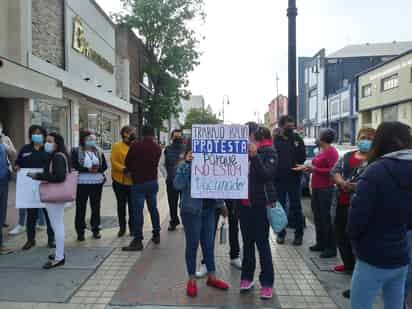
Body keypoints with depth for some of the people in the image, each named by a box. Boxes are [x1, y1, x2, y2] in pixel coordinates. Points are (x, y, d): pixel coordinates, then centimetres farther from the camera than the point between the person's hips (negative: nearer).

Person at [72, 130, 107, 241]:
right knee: (81, 208, 2)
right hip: (81, 183, -3)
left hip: (97, 183, 3)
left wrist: (97, 169, -15)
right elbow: (74, 166, -11)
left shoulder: (99, 152, 11)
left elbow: (104, 166, 6)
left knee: (96, 207, 9)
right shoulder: (76, 151, 0)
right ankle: (80, 231, 12)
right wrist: (88, 169, -21)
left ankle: (96, 229, 21)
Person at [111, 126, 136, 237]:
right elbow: (114, 162, -9)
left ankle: (132, 227, 23)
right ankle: (122, 227, 25)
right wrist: (124, 169, -22)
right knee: (121, 205, 11)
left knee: (132, 205, 9)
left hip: (133, 181, 1)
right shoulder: (116, 147, -1)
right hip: (119, 181, -1)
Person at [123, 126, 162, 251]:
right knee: (153, 209, 17)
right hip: (153, 182, 5)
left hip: (139, 183, -5)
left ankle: (138, 241, 1)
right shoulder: (158, 148, 1)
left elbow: (127, 163, -2)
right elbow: (155, 163, 7)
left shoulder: (135, 146, -11)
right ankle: (156, 235, 26)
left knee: (138, 211, -2)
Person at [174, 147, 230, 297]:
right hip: (191, 211, -4)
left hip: (209, 210, 5)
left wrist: (220, 204, 15)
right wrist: (187, 164, -26)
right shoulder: (185, 166, -8)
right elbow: (178, 185, -25)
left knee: (209, 244, 14)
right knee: (192, 245, 6)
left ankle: (212, 277, 29)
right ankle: (191, 279, 22)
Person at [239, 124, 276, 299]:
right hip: (244, 203, 5)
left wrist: (255, 155, -26)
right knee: (247, 242, 14)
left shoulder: (268, 151, -7)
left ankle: (267, 283, 16)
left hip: (261, 204, -5)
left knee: (262, 243, 3)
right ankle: (247, 277, 28)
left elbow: (267, 174, -18)